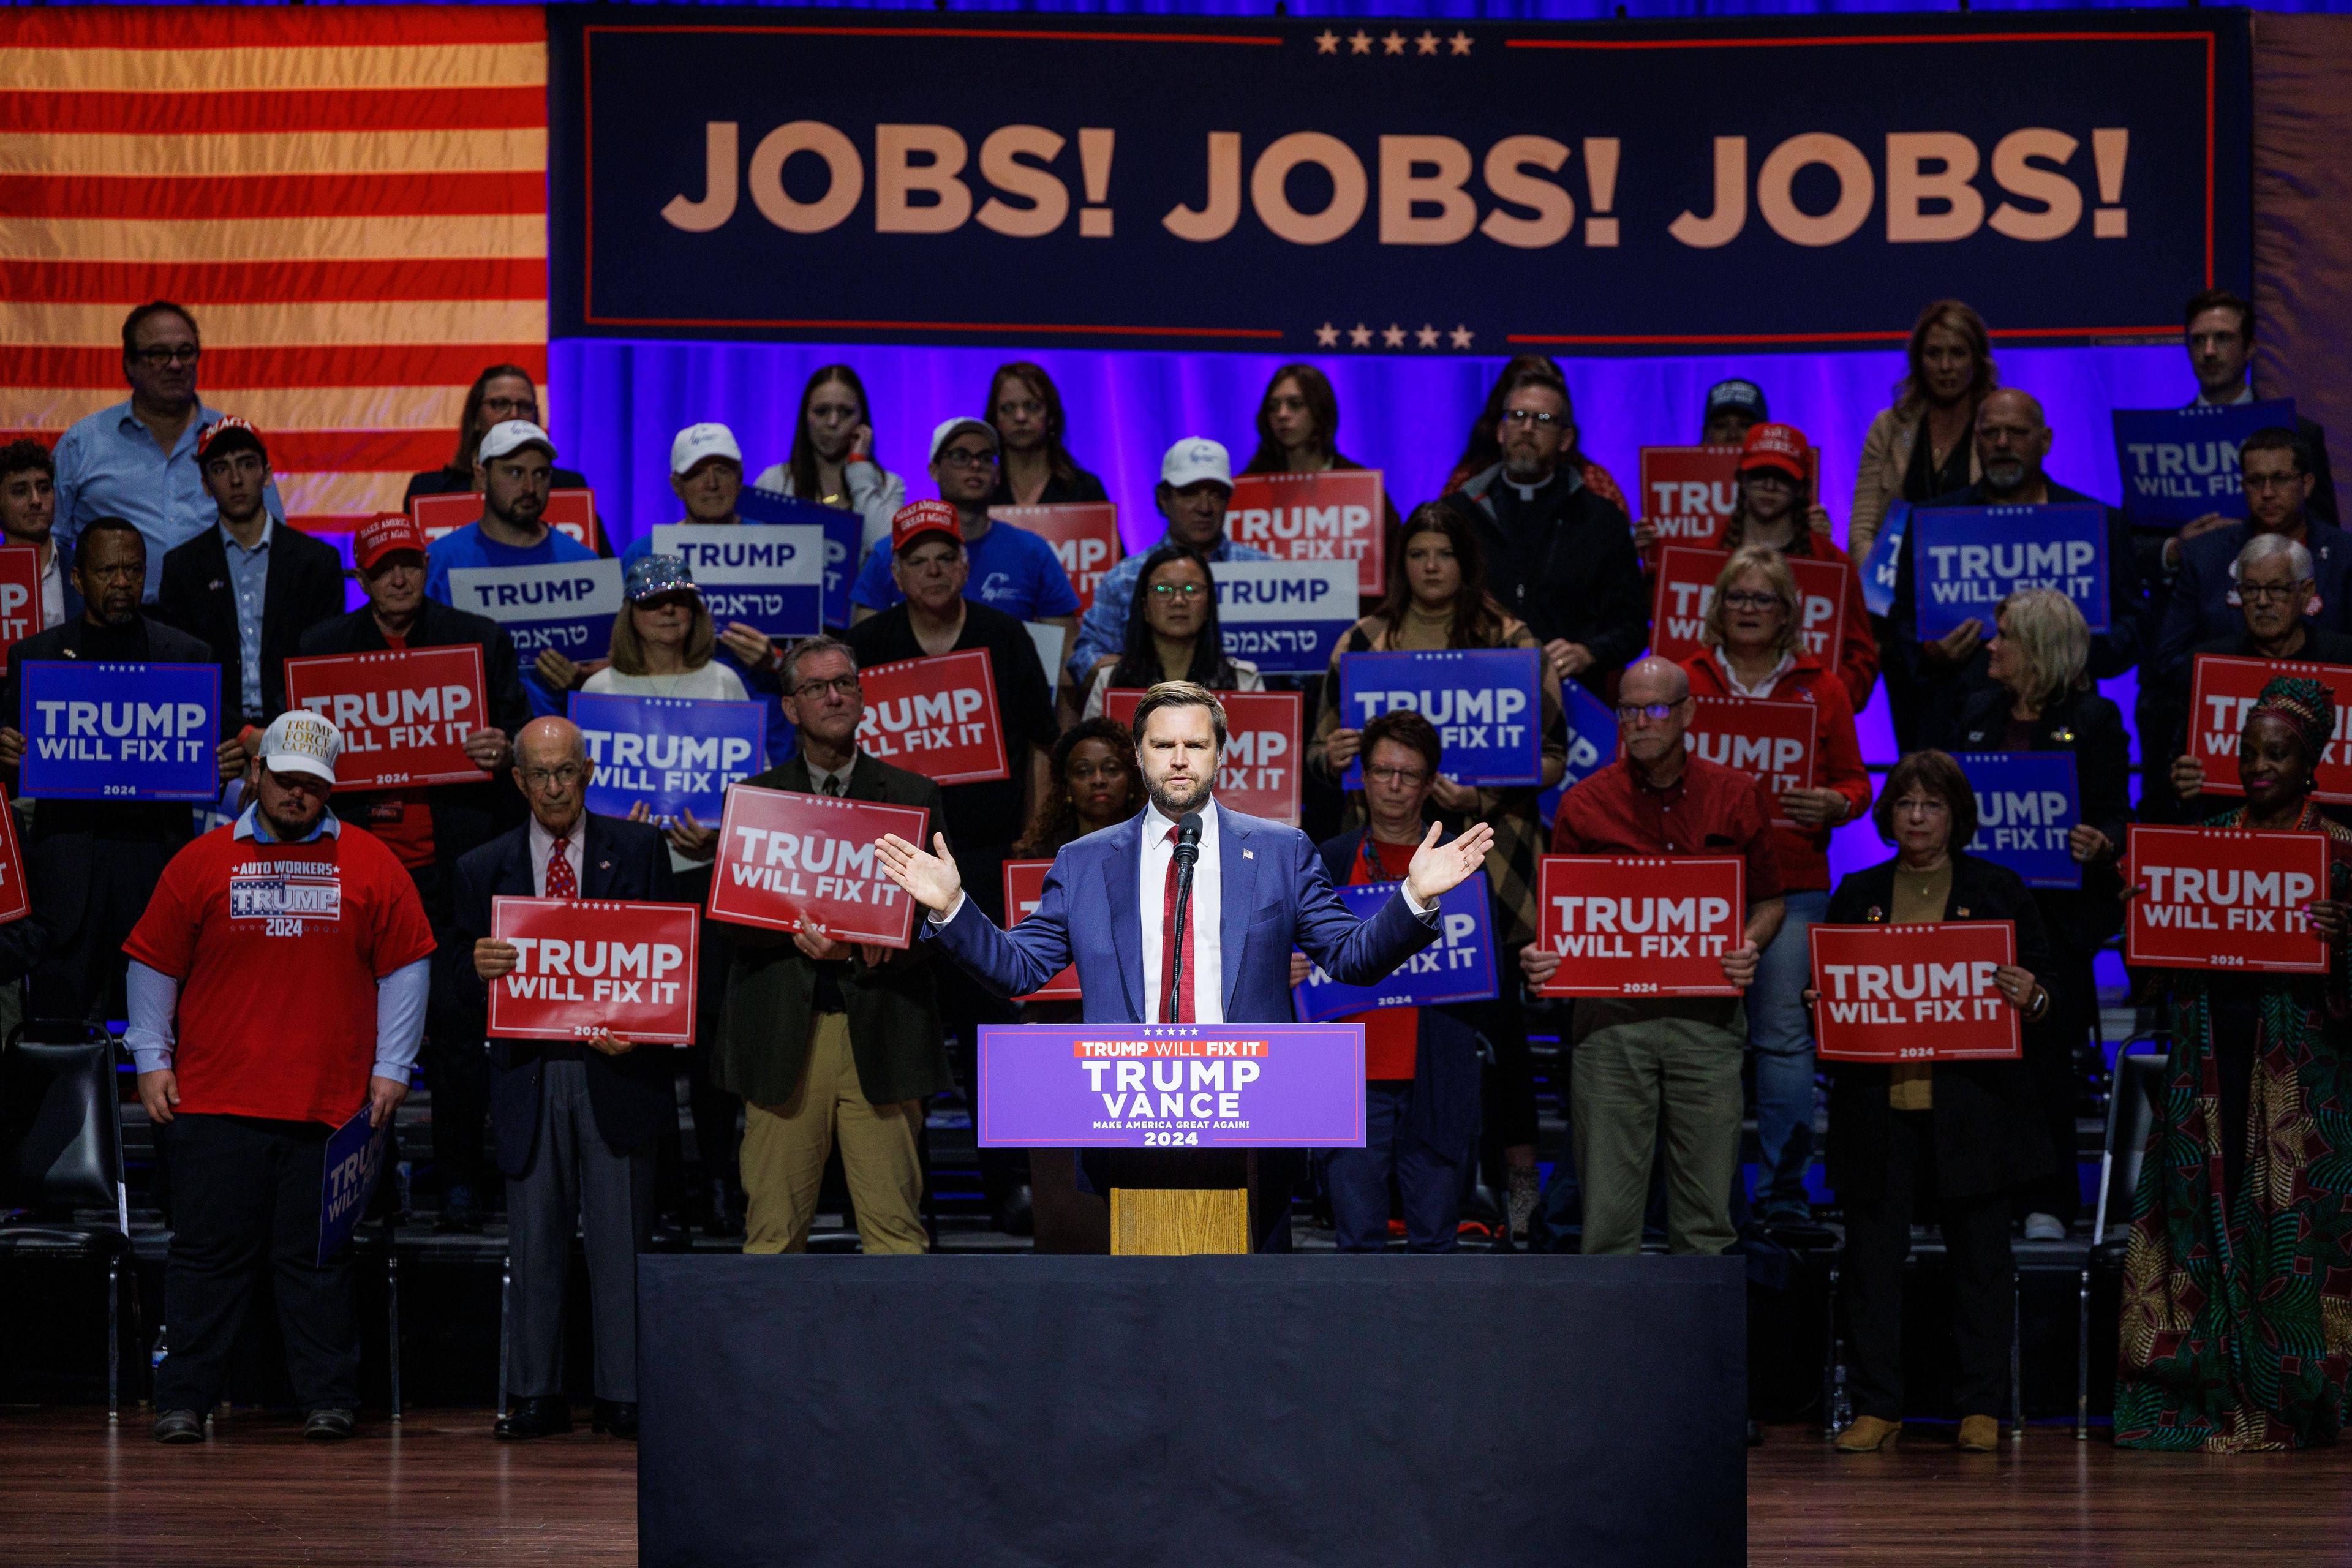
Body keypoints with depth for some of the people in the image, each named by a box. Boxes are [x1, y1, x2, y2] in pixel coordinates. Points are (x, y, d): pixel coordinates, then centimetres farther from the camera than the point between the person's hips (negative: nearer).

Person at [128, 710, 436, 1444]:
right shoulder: (201, 862, 6)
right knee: (207, 1252, 2)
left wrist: (391, 1068, 3)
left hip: (330, 1103, 0)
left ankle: (328, 1399, 10)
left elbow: (404, 967, 8)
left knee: (319, 1257, 3)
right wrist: (151, 1061, 5)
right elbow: (154, 967, 10)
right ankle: (183, 1402, 8)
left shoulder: (370, 866, 6)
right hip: (214, 1100, 0)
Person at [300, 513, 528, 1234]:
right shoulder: (324, 646, 11)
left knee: (456, 1025, -4)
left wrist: (505, 751, -13)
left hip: (452, 868, -1)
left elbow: (523, 733, 10)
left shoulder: (480, 640, 7)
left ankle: (459, 1182, 4)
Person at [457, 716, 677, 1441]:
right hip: (528, 1075, 1)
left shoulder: (638, 849, 8)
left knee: (621, 1239, 0)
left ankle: (625, 1396, 4)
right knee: (534, 1242, 4)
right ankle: (535, 1395, 10)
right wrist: (480, 970, -15)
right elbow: (466, 988, 9)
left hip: (616, 1071, -1)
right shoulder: (483, 868, 11)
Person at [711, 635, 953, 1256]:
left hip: (881, 1035, 0)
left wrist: (888, 940, -14)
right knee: (774, 1229, -1)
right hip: (784, 1034, 0)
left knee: (895, 1226, -4)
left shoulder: (915, 797, 13)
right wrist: (800, 934, -16)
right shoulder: (754, 798, 12)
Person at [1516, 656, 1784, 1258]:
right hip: (1610, 1012, -1)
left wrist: (1751, 947, -6)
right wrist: (1539, 956, -12)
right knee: (1609, 1208, -2)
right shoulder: (1585, 804, 5)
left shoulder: (1737, 797, 8)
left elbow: (1769, 901, 15)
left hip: (1705, 1011, 1)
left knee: (1705, 1214, 3)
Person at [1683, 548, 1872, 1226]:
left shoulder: (1821, 689, 11)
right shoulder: (1684, 681, 10)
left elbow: (1855, 781, 12)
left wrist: (1833, 806, -9)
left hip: (1793, 883, 0)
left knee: (1784, 1031, -6)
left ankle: (1784, 1187, 0)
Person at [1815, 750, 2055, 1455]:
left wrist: (2031, 998, -15)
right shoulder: (1857, 894, 13)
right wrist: (1818, 1003, -6)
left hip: (1972, 1101, -1)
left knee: (1979, 1252, 2)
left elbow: (2040, 987, 7)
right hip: (1878, 1099, 1)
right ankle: (1875, 1406, 7)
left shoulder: (1997, 889, 8)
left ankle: (1980, 1407, 9)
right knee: (1873, 1251, 0)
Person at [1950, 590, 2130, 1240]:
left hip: (2058, 911, -5)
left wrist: (2100, 846, -24)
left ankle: (2048, 1202, 6)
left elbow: (2116, 818, -3)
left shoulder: (2092, 720, -1)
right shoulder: (1980, 716, 15)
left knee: (2046, 1052, -3)